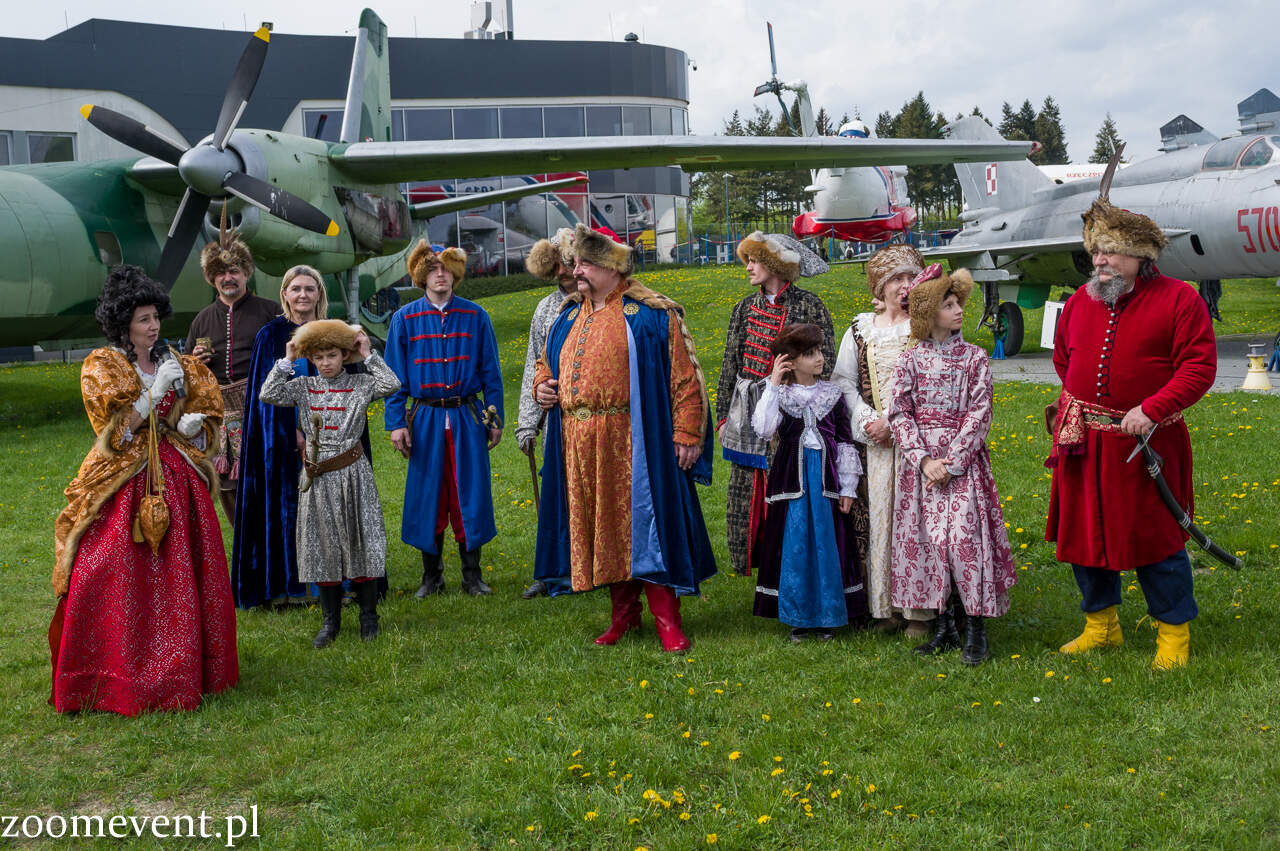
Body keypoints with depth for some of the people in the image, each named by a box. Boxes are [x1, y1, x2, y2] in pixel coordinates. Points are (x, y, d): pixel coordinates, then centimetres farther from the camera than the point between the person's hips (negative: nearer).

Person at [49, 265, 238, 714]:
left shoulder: (177, 365, 12)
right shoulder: (102, 367, 0)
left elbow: (205, 432, 16)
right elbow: (117, 432, -10)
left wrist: (192, 425, -7)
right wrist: (157, 390, -13)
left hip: (176, 483, 4)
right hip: (124, 487, -4)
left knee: (180, 582, 4)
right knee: (115, 584, -9)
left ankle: (180, 670, 17)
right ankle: (114, 679, 1)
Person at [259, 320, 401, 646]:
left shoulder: (359, 384, 0)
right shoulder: (304, 387, 6)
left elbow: (392, 384, -15)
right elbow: (268, 394, -6)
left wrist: (368, 356, -10)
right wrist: (285, 361, -4)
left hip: (352, 473, -2)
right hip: (316, 477, 2)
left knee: (359, 540, 2)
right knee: (323, 546, 6)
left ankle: (368, 615, 18)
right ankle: (331, 620, 18)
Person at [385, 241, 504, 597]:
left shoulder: (475, 315, 3)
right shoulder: (404, 319, 2)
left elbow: (490, 371, 7)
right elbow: (395, 377, 4)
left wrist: (495, 418, 4)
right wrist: (396, 422, -2)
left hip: (468, 419, 0)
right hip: (426, 420, 0)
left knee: (469, 493, 2)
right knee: (427, 496, 4)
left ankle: (472, 574, 14)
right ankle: (431, 575, 17)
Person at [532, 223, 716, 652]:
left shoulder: (651, 314, -4)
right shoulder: (568, 317, 16)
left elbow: (684, 377, -7)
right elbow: (547, 364, 30)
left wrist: (685, 435, -13)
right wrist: (541, 387, 6)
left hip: (633, 444, -6)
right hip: (580, 447, 6)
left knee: (645, 523, -5)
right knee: (602, 527, 10)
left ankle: (666, 619, 3)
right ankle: (623, 613, 23)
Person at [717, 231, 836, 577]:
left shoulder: (808, 306, -3)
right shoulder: (745, 308, 13)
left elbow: (824, 365, -4)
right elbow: (730, 363, 17)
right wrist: (723, 414, 13)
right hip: (747, 416, 5)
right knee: (746, 493, 5)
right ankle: (751, 562, 15)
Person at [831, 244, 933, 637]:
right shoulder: (861, 330, 11)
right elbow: (843, 382, 10)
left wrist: (895, 423, -14)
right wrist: (868, 420, -4)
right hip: (876, 442, 3)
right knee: (880, 516, 4)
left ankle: (920, 609, 5)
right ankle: (886, 607, 14)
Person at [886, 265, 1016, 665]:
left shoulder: (974, 357, 0)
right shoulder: (911, 359, 3)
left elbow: (979, 414, -4)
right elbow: (899, 413, 0)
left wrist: (952, 462, -13)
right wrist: (923, 459, -11)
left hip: (962, 459, -2)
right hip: (920, 460, 2)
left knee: (965, 536, -8)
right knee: (927, 538, 3)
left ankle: (976, 627, 3)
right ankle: (944, 625, 15)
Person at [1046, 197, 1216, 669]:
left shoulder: (1178, 300, -7)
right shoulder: (1079, 302, 9)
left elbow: (1200, 366, -12)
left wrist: (1152, 409, -20)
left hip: (1144, 442, -5)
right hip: (1082, 441, 5)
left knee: (1155, 537, 1)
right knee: (1084, 530, 11)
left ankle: (1174, 633, 17)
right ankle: (1101, 625, 27)